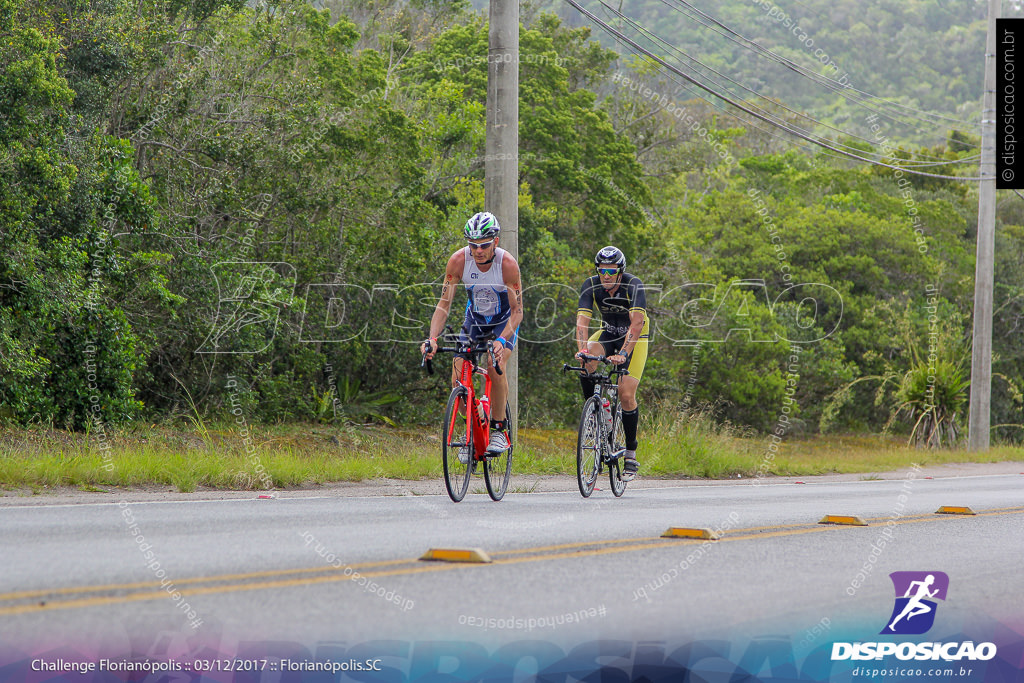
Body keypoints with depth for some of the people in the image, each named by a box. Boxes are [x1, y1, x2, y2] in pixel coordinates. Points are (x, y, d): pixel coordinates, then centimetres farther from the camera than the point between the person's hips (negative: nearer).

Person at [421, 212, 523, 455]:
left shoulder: (507, 264, -30)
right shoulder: (459, 260, -24)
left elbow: (517, 311, -27)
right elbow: (444, 304, -21)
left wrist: (501, 340, -44)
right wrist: (432, 339, -35)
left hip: (504, 321, -3)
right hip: (474, 319, 3)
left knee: (496, 366, -28)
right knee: (458, 379, -12)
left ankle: (498, 428, -11)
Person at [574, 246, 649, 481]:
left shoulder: (633, 285, -27)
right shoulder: (590, 286, -18)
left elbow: (637, 323, -38)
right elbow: (582, 320, -27)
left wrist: (623, 353, -50)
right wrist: (582, 349, -45)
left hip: (635, 339, -3)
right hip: (608, 333, 3)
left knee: (626, 395, -16)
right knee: (588, 361, -31)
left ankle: (631, 453, -3)